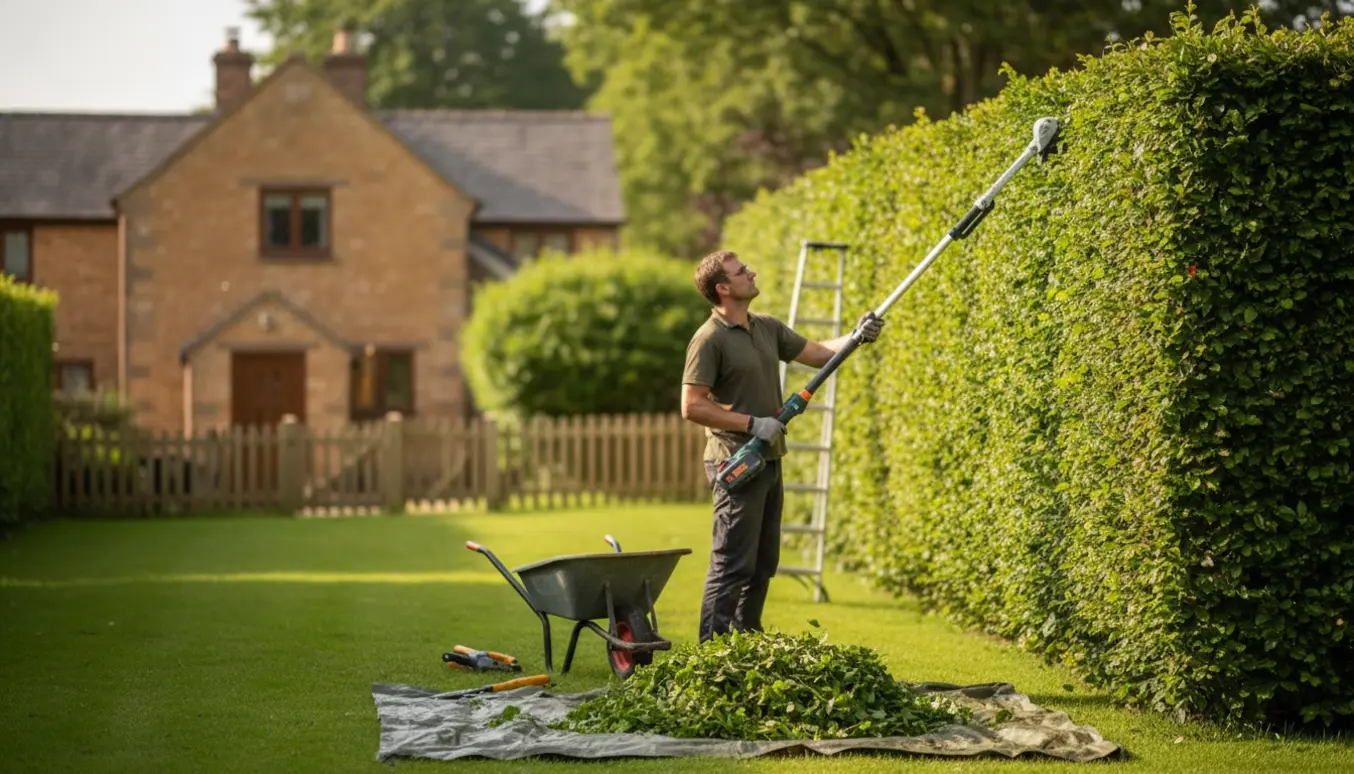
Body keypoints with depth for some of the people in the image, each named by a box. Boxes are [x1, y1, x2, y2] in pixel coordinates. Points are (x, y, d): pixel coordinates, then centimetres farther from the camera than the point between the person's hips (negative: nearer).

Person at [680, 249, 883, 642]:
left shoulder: (767, 327, 11)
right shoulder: (710, 340, -14)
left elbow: (818, 353, 19)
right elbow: (692, 407, -18)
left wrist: (856, 338, 1)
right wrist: (752, 423, -18)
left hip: (768, 461, 9)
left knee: (762, 564, 13)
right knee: (732, 565, -9)